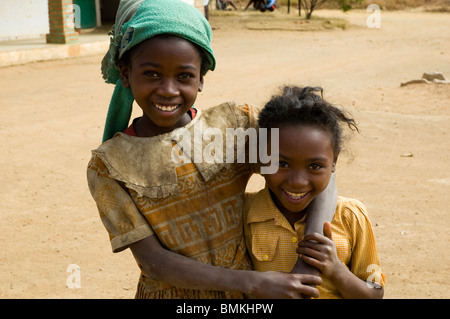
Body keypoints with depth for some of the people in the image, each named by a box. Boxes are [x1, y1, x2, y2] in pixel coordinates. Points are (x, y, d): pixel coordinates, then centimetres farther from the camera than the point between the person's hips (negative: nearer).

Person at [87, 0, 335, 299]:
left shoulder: (236, 123, -8)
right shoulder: (110, 165, -11)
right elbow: (154, 262, -16)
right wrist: (255, 282, -24)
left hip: (244, 293, 2)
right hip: (171, 292, -1)